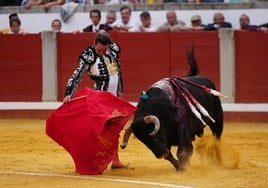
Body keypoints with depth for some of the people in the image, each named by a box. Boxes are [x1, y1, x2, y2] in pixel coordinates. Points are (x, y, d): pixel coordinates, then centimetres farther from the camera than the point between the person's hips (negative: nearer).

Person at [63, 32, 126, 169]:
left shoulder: (114, 49, 3)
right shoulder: (89, 56, -15)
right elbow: (77, 76, -21)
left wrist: (120, 91, 21)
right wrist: (68, 94, -32)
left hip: (114, 96, 6)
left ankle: (115, 161, 18)